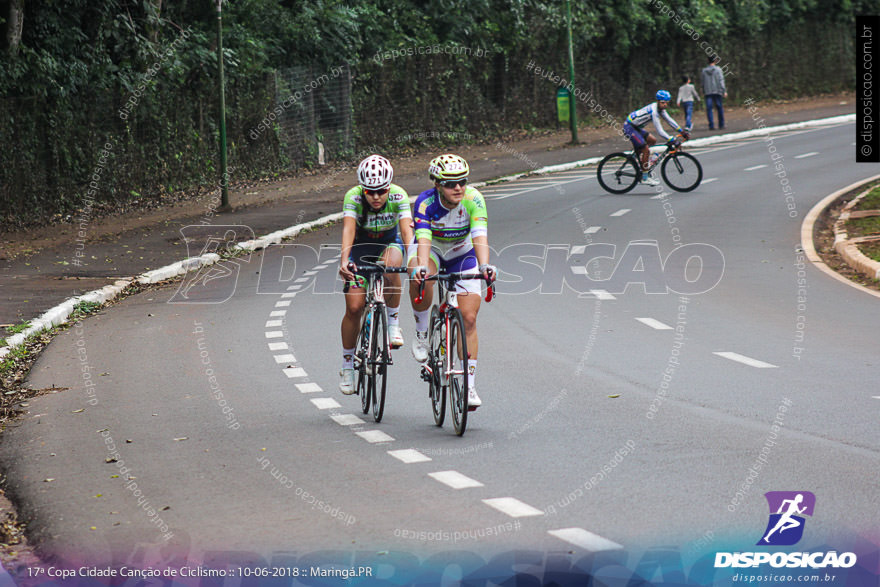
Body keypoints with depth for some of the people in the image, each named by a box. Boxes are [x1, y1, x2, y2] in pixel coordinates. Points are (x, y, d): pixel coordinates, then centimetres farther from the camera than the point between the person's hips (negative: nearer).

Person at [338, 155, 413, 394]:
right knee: (354, 307, -10)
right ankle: (347, 366, 8)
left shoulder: (398, 196, -28)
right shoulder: (353, 197, -28)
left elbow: (407, 230, -38)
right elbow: (348, 228, -41)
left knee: (390, 267, -37)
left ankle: (393, 323, -16)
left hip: (389, 243, 0)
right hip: (360, 246, 0)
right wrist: (344, 260, -58)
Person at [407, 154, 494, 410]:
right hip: (432, 248, -1)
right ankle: (421, 332, -13)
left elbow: (480, 237, -39)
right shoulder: (426, 202, -30)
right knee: (420, 279, -38)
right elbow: (423, 239, -42)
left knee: (468, 318, -9)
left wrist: (484, 266, -58)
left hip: (462, 254, 1)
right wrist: (421, 267, -62)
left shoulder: (473, 199, -28)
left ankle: (469, 385, -2)